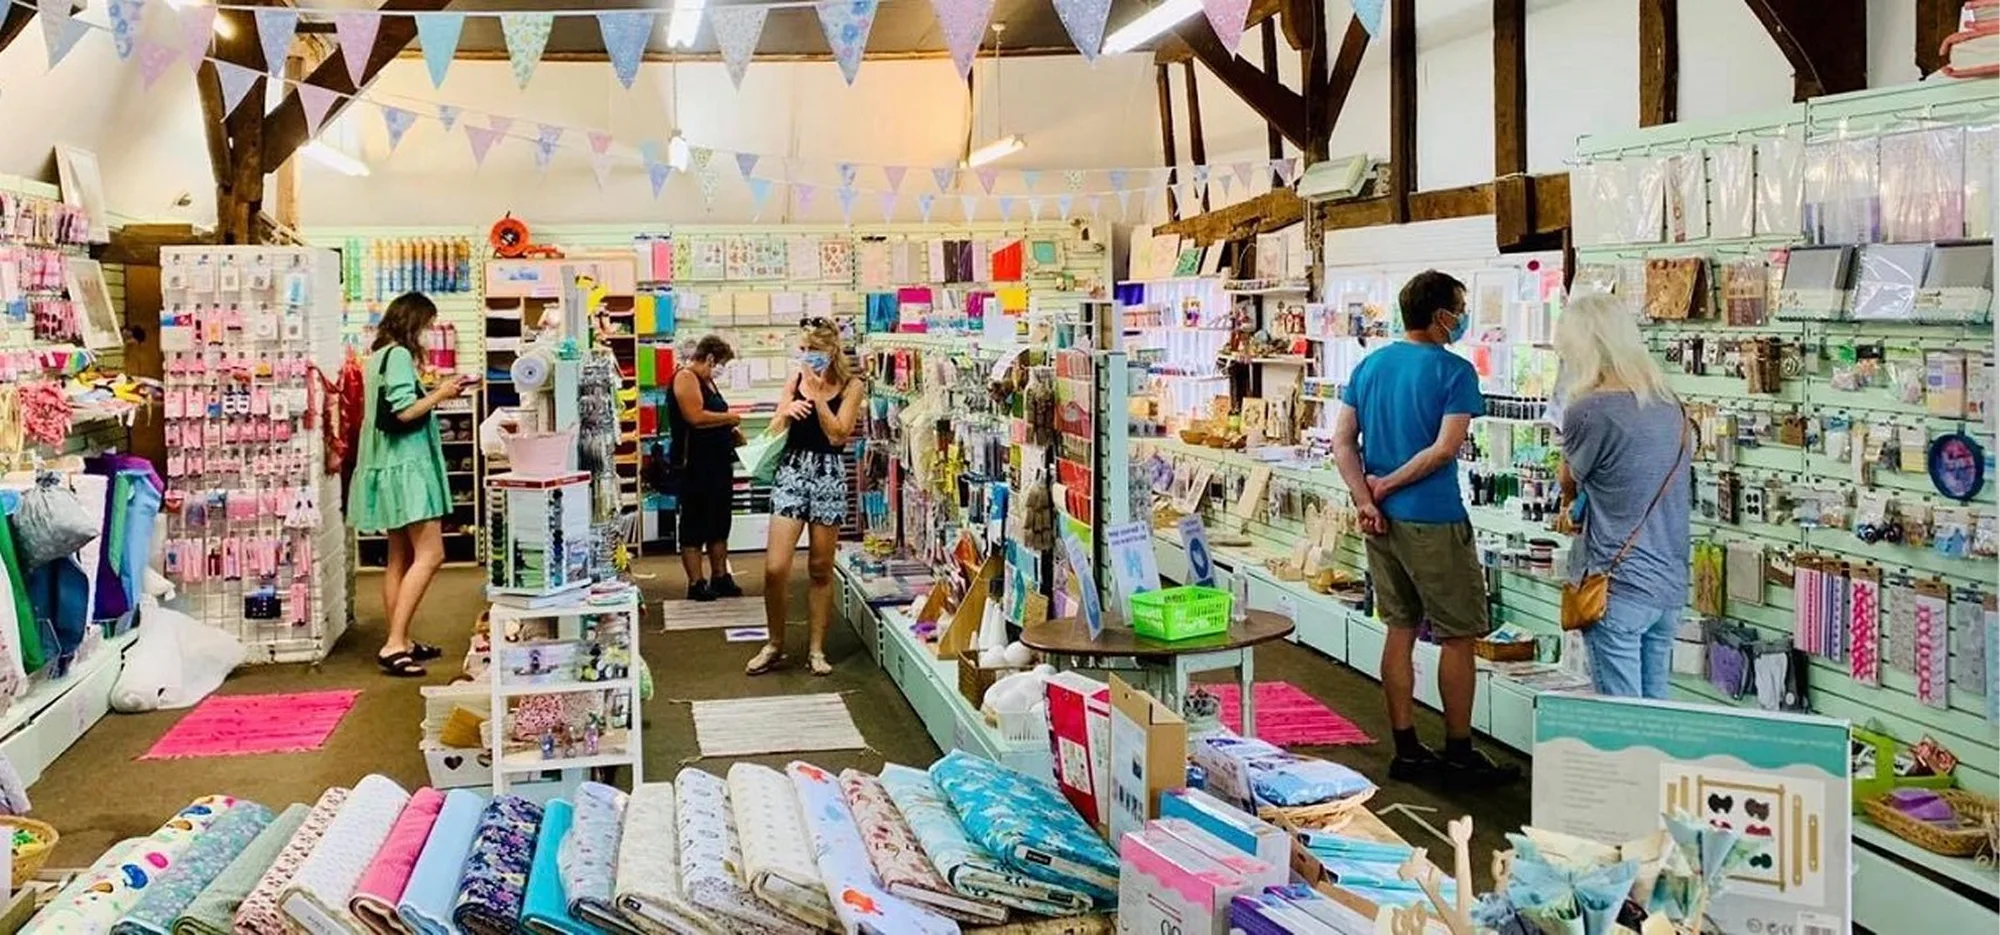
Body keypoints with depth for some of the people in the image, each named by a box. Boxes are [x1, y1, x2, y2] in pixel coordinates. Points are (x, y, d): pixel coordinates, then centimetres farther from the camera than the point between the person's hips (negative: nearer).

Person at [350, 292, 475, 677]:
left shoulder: (379, 356, 17)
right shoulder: (399, 355, -12)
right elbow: (404, 412, -21)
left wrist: (434, 393, 12)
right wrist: (440, 394, -8)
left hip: (390, 468, 11)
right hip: (405, 465, -11)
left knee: (401, 557, 13)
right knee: (429, 554, -12)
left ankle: (400, 642, 17)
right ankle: (393, 645, -16)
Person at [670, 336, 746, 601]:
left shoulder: (706, 380, 19)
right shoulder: (686, 377, -11)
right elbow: (695, 417, -23)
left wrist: (730, 432, 11)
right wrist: (728, 417, -12)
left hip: (717, 463, 10)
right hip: (696, 465, -10)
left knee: (719, 522, 14)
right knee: (695, 524, -2)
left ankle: (720, 577, 23)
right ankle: (696, 583, 2)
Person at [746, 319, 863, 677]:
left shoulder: (850, 386, 0)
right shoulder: (795, 380, 7)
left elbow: (837, 435, -10)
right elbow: (773, 432, 5)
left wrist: (817, 394, -13)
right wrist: (786, 412, -15)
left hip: (829, 475, -2)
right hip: (791, 470, 2)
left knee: (820, 569, 6)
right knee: (775, 567, -5)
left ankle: (817, 649, 18)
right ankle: (775, 646, 12)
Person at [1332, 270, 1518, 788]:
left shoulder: (1369, 365, 8)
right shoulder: (1455, 371, -11)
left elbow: (1342, 441, 2)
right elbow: (1445, 448, -19)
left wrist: (1365, 499, -5)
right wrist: (1388, 486, -11)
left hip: (1383, 521, 7)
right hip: (1433, 522, -7)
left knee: (1400, 630, 13)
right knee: (1458, 636, 5)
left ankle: (1407, 750, 19)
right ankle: (1459, 755, 12)